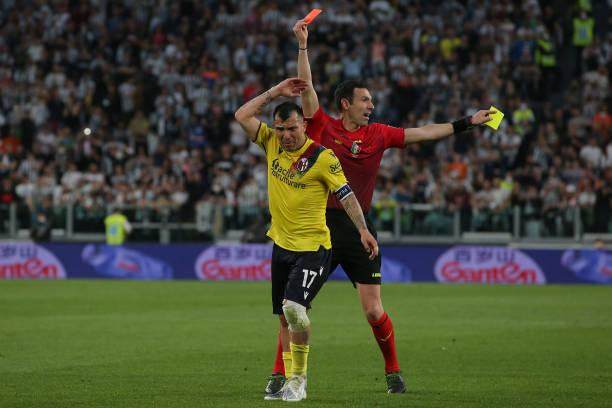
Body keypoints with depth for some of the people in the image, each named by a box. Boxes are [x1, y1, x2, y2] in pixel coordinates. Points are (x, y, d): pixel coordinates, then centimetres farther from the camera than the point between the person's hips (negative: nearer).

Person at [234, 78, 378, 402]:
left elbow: (346, 194, -9)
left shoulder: (322, 157, -11)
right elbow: (242, 116, 3)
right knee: (285, 318, 10)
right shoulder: (272, 143, 4)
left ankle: (299, 380, -11)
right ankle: (290, 382, 18)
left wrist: (363, 230, -15)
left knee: (294, 307, -23)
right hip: (282, 244, 7)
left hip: (313, 247, -6)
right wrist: (275, 93, -2)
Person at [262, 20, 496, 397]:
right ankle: (279, 374, 5)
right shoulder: (322, 128, -1)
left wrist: (467, 123, 13)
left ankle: (394, 372, 19)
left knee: (374, 312, 0)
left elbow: (423, 133, 14)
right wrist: (303, 46, -15)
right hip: (322, 227, -2)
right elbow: (306, 87, -7)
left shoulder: (378, 134, 8)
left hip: (359, 230, 2)